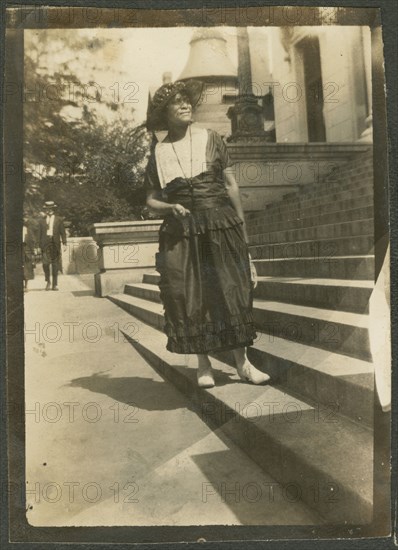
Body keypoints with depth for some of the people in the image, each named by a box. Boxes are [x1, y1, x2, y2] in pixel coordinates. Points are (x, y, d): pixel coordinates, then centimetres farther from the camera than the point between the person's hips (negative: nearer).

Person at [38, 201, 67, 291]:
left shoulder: (59, 220, 9)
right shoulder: (41, 220, 12)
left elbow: (63, 232, 6)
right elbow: (40, 233, 11)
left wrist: (64, 243, -3)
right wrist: (40, 245, 4)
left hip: (55, 244, 0)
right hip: (45, 243, 1)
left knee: (55, 264, 2)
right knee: (45, 263, -9)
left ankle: (55, 284, 8)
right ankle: (48, 281, 9)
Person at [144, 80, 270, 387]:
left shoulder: (211, 139, 7)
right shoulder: (159, 152, 6)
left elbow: (231, 185, 7)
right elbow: (151, 200, 10)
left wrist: (242, 230, 4)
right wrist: (170, 207, -12)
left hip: (222, 227, 0)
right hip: (181, 234, 0)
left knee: (232, 292, 0)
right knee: (191, 297, 1)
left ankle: (243, 362, 13)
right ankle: (204, 365, 17)